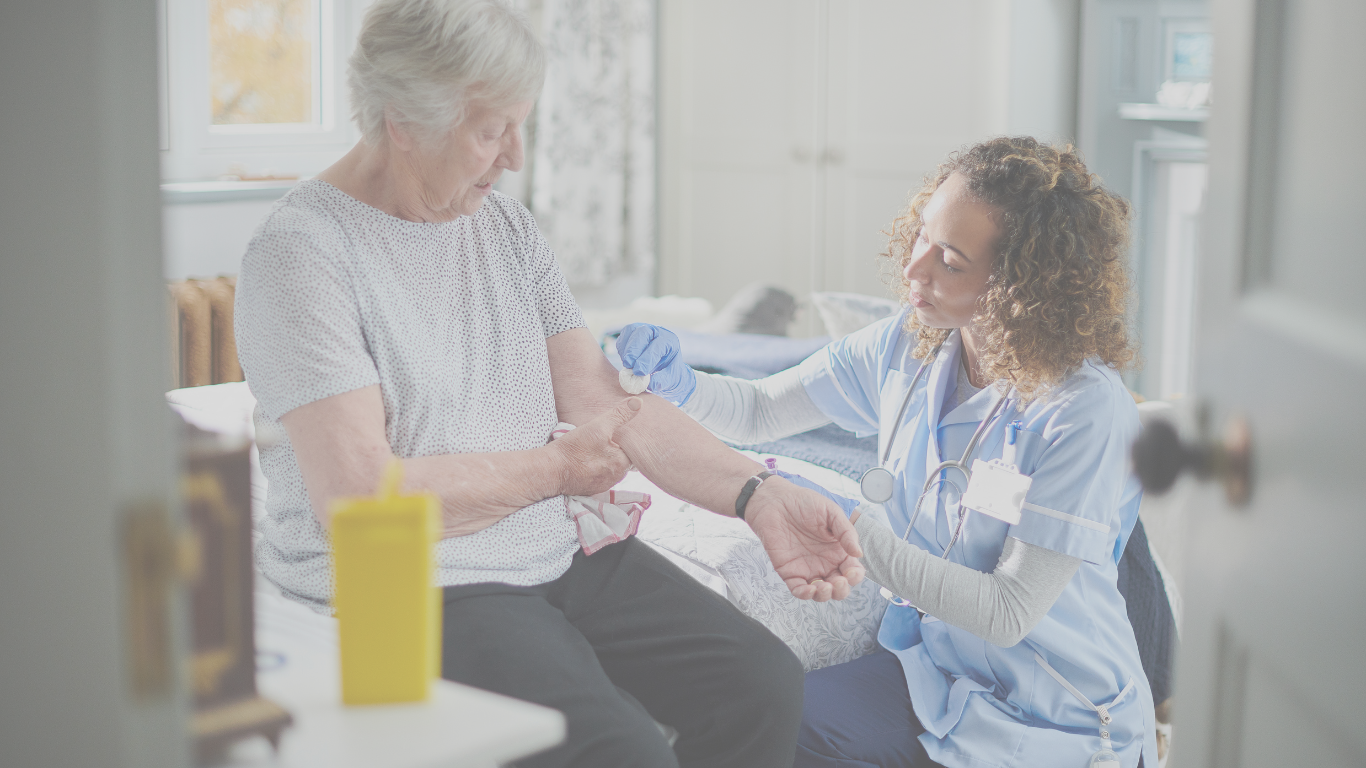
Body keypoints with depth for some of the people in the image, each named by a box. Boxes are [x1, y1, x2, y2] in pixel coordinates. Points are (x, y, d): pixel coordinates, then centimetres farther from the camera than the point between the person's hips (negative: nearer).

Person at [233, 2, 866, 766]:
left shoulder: (508, 226, 11)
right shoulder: (302, 251, -13)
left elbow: (610, 403, 8)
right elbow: (358, 497, -20)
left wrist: (760, 496, -7)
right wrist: (557, 466, -8)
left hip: (557, 552, 7)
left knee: (764, 684, -10)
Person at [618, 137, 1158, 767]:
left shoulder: (1086, 412, -23)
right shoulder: (906, 347, -4)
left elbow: (1009, 613, -22)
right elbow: (757, 411, 8)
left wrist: (850, 527, -27)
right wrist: (677, 383, -14)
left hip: (1052, 716, -5)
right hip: (929, 662, 6)